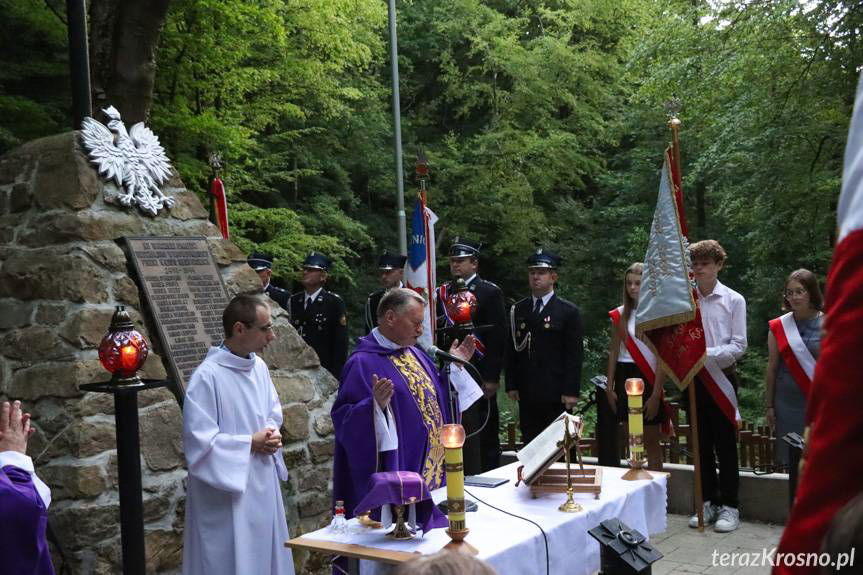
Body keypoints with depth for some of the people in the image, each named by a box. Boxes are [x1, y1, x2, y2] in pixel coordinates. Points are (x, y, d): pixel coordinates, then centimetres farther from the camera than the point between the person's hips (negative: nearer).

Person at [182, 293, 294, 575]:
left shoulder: (259, 367, 3)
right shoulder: (208, 376, -20)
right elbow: (199, 442, -20)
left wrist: (271, 435, -3)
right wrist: (250, 443, -16)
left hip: (263, 486, 7)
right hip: (227, 495, -7)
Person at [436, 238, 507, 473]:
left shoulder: (490, 292, -2)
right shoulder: (442, 293, 14)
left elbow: (498, 337, -8)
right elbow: (436, 335, 13)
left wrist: (492, 377, -13)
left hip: (479, 376, -5)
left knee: (485, 435, 2)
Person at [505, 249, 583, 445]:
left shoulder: (568, 311, 0)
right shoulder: (517, 310, 11)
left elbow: (574, 355, -4)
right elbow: (512, 351, 12)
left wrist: (571, 391, -9)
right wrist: (511, 385, 5)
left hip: (556, 394, -3)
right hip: (526, 394, 4)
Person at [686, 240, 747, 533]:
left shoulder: (734, 300, -3)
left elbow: (738, 345, -8)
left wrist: (706, 354, -19)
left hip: (722, 378, -3)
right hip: (693, 378, 3)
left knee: (725, 445, 2)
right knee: (702, 444, 11)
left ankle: (729, 506, 11)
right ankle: (708, 502, 21)